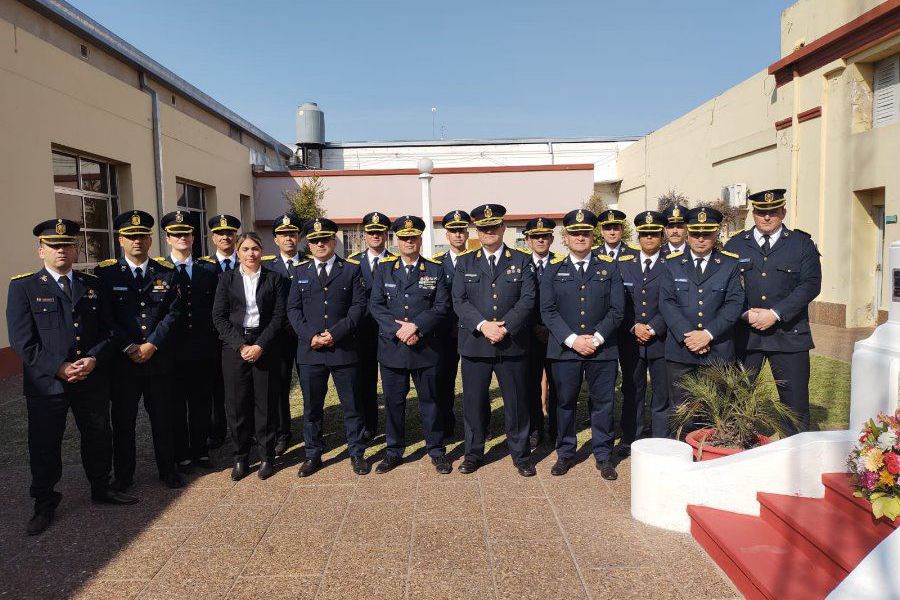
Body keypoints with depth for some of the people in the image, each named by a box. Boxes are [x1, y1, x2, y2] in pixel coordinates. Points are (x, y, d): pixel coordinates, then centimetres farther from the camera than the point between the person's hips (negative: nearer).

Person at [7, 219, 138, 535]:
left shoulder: (93, 285, 8)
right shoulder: (23, 287, -1)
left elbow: (108, 331, 5)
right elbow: (22, 341, -8)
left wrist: (94, 359, -12)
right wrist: (59, 368, -16)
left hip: (93, 380, 3)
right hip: (46, 384, -3)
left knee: (99, 438, 14)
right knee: (44, 446, 8)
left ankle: (101, 488, 34)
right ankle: (44, 505, 26)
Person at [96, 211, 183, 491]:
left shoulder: (167, 272, 4)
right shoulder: (106, 272, 0)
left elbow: (173, 313, -2)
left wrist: (152, 345, -12)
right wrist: (128, 347, -12)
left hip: (160, 360, 1)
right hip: (122, 360, -1)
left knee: (164, 418, 10)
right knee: (123, 419, 10)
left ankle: (167, 469, 26)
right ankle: (123, 475, 27)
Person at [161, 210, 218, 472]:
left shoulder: (207, 271, 9)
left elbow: (215, 310, 9)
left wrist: (214, 342, 4)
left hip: (204, 350, 3)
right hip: (174, 350, -2)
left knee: (202, 402, 10)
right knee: (177, 404, 7)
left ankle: (200, 450, 23)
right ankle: (181, 455, 19)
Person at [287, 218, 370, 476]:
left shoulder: (351, 269, 3)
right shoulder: (301, 271, 10)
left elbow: (359, 305, -4)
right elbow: (293, 309, 6)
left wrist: (336, 333, -14)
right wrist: (310, 336, -9)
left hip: (344, 348, -2)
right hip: (309, 349, 2)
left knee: (352, 405, 7)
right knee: (311, 407, 11)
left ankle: (357, 453, 21)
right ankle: (313, 455, 25)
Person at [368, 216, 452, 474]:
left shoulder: (435, 269, 4)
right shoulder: (383, 268, 7)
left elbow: (442, 306, -3)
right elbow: (376, 305, 0)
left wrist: (416, 326, -16)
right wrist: (397, 329, -13)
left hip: (426, 348, -1)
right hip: (391, 347, 1)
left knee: (430, 400, 8)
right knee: (393, 401, 9)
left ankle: (436, 450, 21)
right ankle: (394, 451, 23)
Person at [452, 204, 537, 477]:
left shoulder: (522, 261, 6)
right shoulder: (464, 263, 8)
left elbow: (527, 300, -3)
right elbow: (459, 301, -1)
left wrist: (504, 327, -16)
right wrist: (483, 325, -15)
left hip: (513, 344, 0)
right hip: (474, 344, 1)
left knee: (517, 402, 7)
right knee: (474, 402, 8)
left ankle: (520, 455, 23)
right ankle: (473, 454, 25)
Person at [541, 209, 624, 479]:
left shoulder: (609, 267, 7)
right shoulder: (553, 270, 5)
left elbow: (617, 309, 1)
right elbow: (548, 311, -2)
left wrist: (597, 338, -11)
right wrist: (572, 339, -12)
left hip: (602, 349, 0)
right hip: (564, 348, 0)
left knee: (603, 403, 7)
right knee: (565, 402, 9)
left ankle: (603, 456, 22)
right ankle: (565, 453, 24)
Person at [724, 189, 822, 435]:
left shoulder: (802, 243, 5)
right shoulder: (735, 244, 9)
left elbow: (811, 284, -5)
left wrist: (775, 314, -14)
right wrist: (745, 313, -11)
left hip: (788, 334, -1)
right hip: (744, 334, 1)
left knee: (795, 402, 2)